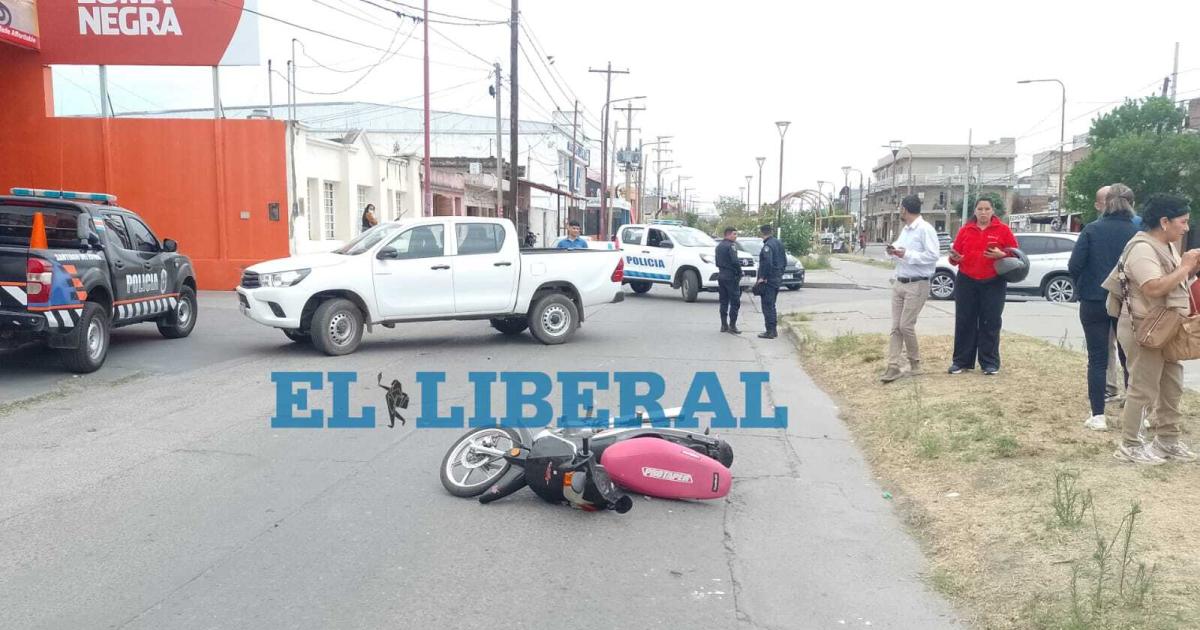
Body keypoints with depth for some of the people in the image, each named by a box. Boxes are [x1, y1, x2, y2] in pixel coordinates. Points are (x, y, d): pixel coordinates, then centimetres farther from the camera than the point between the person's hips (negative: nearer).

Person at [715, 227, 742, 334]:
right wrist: (739, 273, -8)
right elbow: (735, 262, -20)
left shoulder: (719, 245, 15)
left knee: (724, 301, 12)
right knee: (735, 302, -4)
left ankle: (724, 325, 13)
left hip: (721, 276, 9)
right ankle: (732, 325, -7)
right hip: (731, 277, -9)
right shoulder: (731, 246, -13)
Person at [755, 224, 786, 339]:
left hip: (768, 280, -9)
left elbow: (767, 262, -27)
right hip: (777, 279, 9)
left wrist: (762, 277, -20)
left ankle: (770, 332, -3)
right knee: (771, 305, 17)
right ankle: (773, 330, 22)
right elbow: (784, 261, 17)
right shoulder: (779, 243, 12)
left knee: (767, 306, -4)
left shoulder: (768, 245, -17)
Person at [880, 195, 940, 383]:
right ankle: (893, 366, 3)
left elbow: (933, 255, -21)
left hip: (917, 285, -8)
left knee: (906, 325, -5)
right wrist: (894, 251, 2)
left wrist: (907, 254, -21)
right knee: (896, 327, 3)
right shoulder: (905, 229, 15)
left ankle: (915, 363, 16)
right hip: (899, 283, 8)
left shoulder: (925, 229, -13)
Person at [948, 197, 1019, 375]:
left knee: (990, 324, 1)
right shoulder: (965, 230, 8)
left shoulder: (1003, 230, 2)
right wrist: (954, 258, -12)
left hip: (993, 283, -2)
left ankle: (990, 363, 8)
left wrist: (1002, 255, -17)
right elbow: (956, 255, 11)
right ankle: (961, 361, 11)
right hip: (966, 282, 2)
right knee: (964, 322, 4)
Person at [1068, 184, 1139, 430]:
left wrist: (1083, 288, 7)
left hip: (1094, 302, -1)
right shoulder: (1137, 233, -5)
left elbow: (1074, 265, -12)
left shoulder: (1092, 230, -6)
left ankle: (1098, 416, 2)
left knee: (1097, 359, 4)